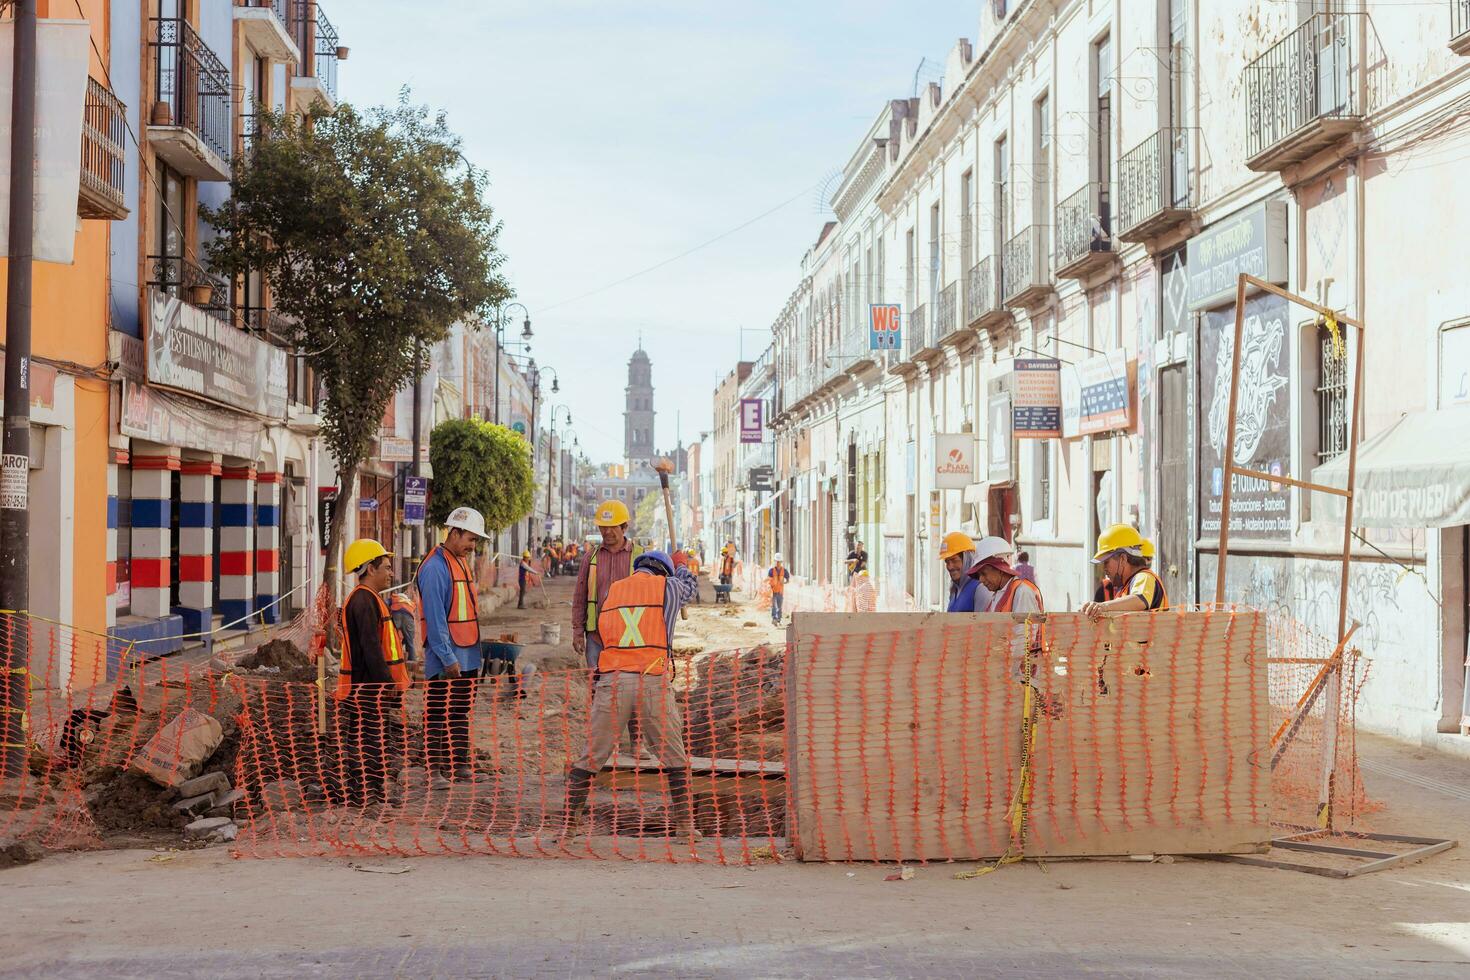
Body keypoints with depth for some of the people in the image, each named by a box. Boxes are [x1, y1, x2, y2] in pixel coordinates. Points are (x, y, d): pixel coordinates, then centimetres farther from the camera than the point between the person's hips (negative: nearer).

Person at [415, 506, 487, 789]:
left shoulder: (462, 563, 14)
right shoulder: (435, 567, -16)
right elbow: (435, 618, -20)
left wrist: (476, 650, 18)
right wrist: (448, 657, -21)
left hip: (468, 654, 9)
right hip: (444, 656, -9)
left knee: (462, 711, 14)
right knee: (437, 713, -4)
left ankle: (461, 764, 21)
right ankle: (435, 770, -1)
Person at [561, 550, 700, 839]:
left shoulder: (611, 590, 19)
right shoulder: (667, 586, 11)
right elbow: (688, 586, 34)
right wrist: (681, 564, 55)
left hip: (612, 682, 2)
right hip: (653, 683, -2)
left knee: (591, 757, 6)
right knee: (674, 757, 10)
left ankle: (568, 823, 6)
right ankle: (685, 824, 11)